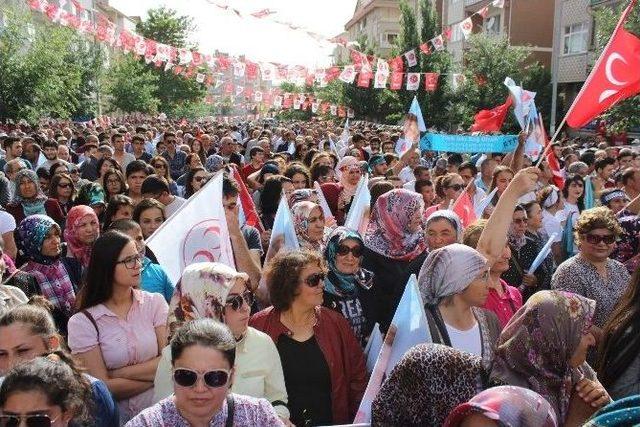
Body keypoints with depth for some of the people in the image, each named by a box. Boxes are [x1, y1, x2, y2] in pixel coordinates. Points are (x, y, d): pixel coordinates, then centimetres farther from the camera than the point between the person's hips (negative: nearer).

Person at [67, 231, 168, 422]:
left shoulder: (155, 302, 4)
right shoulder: (82, 322, -2)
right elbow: (104, 387, -5)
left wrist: (118, 373, -6)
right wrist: (155, 374, -5)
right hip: (117, 414, -1)